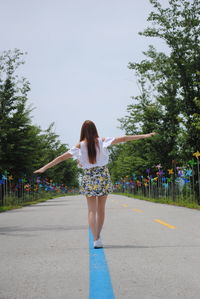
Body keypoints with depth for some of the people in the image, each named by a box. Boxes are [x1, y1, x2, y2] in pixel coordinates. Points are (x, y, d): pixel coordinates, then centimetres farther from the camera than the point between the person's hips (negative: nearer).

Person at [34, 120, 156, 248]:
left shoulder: (80, 146, -2)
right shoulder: (102, 141, -2)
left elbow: (61, 157, -2)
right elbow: (123, 139, -2)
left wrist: (45, 167, 4)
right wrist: (145, 136, 3)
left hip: (89, 178, -1)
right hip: (103, 176, 1)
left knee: (92, 210, 3)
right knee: (101, 209, 13)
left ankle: (96, 239, -9)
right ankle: (98, 237, 22)